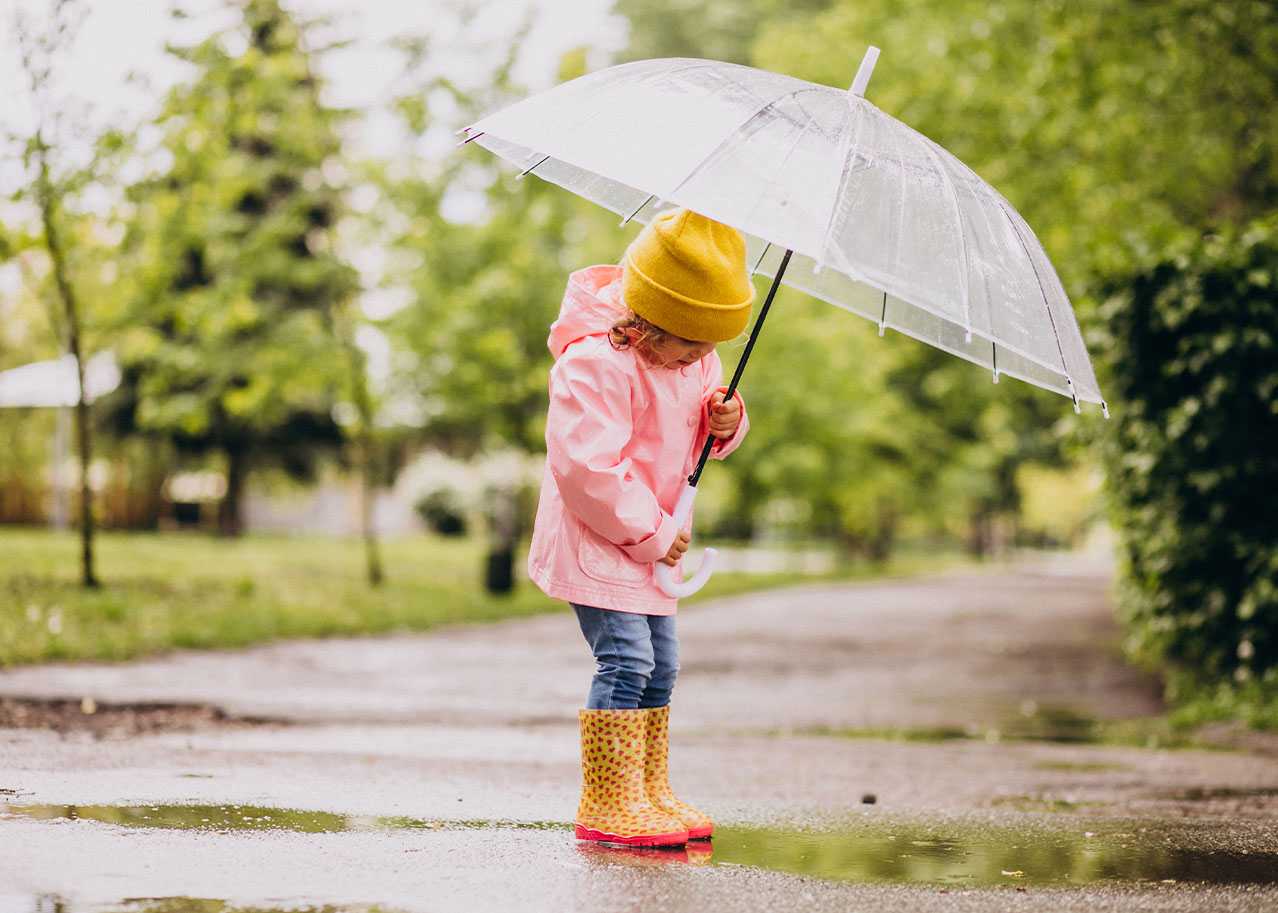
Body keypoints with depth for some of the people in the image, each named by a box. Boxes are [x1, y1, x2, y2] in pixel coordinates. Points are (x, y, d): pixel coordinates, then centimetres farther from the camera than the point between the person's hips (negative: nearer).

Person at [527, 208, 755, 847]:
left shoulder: (695, 359, 3)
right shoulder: (597, 363, -26)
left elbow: (695, 430, 17)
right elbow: (587, 466, -28)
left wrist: (725, 422, -9)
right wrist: (650, 532, -22)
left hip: (652, 538, 9)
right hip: (596, 537, -9)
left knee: (661, 664, 11)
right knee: (626, 658, -16)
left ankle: (650, 792, 21)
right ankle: (607, 805, -12)